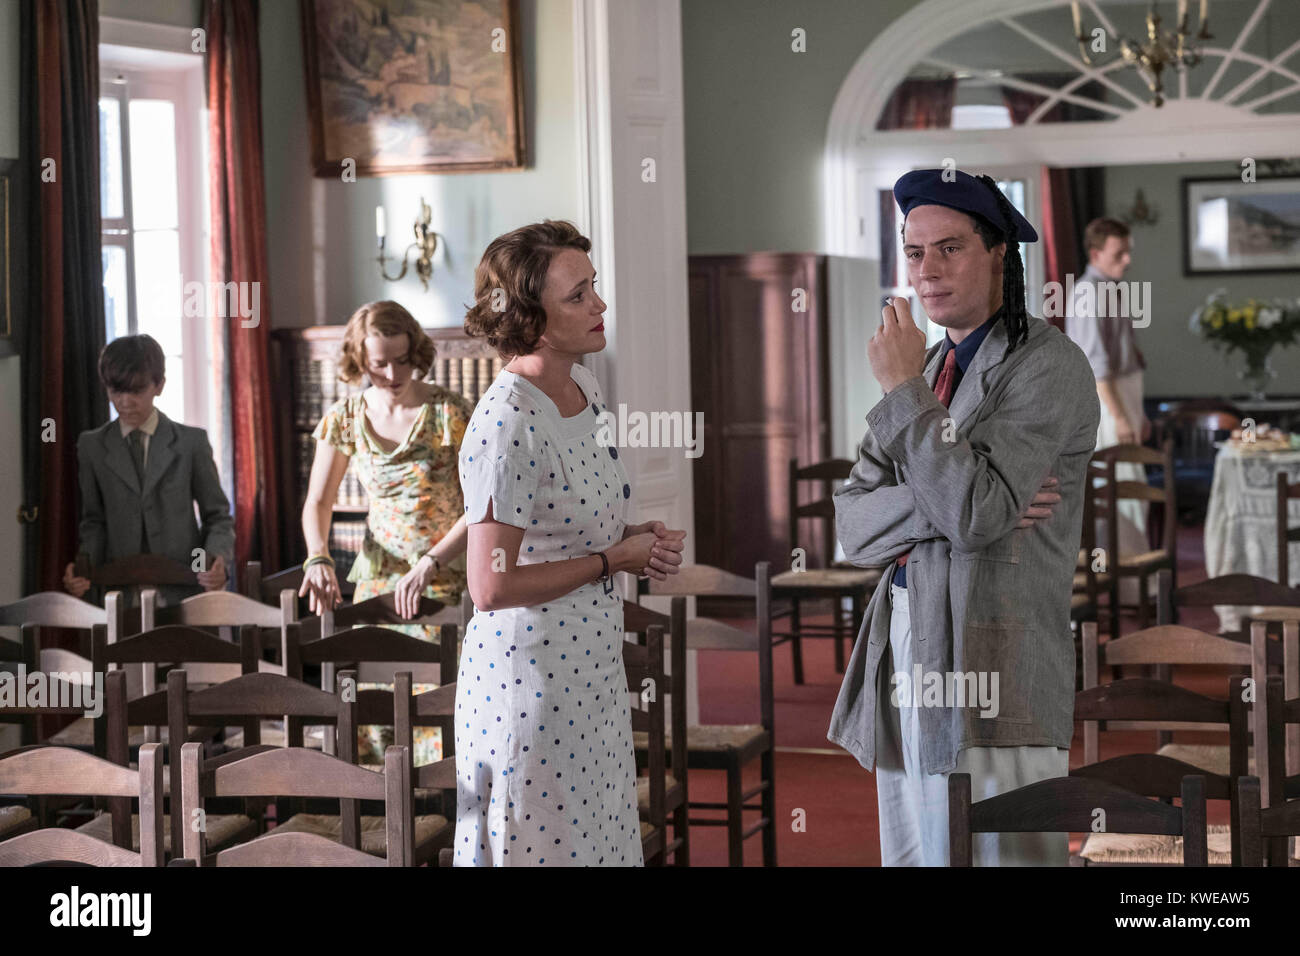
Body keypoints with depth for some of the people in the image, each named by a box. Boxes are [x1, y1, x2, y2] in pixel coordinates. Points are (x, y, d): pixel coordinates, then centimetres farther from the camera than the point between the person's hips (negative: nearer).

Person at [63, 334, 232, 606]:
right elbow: (94, 522, 14)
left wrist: (216, 558, -12)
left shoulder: (191, 442, 6)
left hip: (182, 593, -1)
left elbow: (217, 516, 8)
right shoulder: (92, 447, 10)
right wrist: (83, 566, -5)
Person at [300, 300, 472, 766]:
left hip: (447, 576, -3)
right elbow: (318, 502, 8)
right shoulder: (346, 417, 1)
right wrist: (319, 558, -11)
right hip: (378, 577, 3)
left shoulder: (451, 413, -11)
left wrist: (429, 564, -24)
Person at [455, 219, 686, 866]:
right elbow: (491, 587, -25)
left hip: (592, 676, 9)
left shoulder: (584, 389, 6)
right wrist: (613, 559, -16)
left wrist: (632, 536, 2)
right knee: (546, 845, 3)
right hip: (529, 684, -9)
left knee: (604, 839, 16)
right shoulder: (507, 424, -23)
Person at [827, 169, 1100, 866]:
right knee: (911, 857, 12)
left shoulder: (1048, 366, -8)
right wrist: (951, 506, -11)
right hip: (903, 656, 8)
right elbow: (854, 527, 7)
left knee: (991, 855, -8)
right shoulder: (932, 366, 16)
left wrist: (904, 390, -14)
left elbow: (975, 512, -21)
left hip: (989, 671, -8)